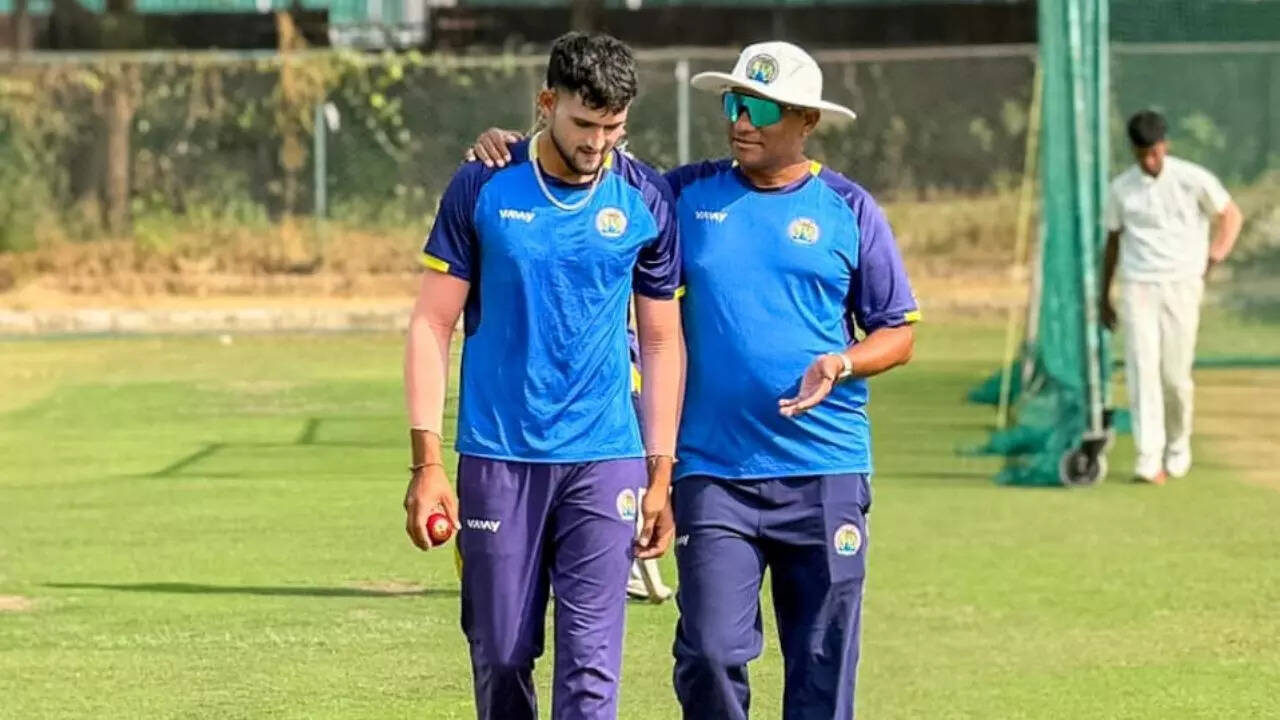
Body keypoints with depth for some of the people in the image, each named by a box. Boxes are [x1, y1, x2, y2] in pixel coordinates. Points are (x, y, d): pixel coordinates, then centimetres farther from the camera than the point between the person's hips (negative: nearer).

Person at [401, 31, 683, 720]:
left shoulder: (646, 200, 1)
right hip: (497, 459, 0)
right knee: (501, 655, 6)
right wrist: (427, 463, -6)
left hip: (604, 459, 0)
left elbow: (661, 342, 8)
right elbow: (432, 326, 0)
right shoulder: (482, 188, -2)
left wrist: (661, 476, 5)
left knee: (590, 662, -7)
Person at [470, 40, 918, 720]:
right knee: (710, 653, -9)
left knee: (822, 665, 2)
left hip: (824, 473, 0)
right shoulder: (688, 194, 8)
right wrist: (516, 153, -1)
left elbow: (898, 331, 8)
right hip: (712, 472, 1)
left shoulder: (848, 210, 4)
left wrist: (842, 364, -12)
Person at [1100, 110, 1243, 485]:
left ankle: (1178, 450, 21)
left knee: (1175, 376, -2)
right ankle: (1149, 459, -17)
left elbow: (1232, 214, 7)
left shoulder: (1194, 180, -3)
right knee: (1142, 370, -12)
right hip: (1137, 286, 2)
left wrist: (1219, 250, -10)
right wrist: (1104, 298, 17)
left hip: (1181, 285, -2)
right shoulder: (1121, 189, 6)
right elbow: (1113, 241, 15)